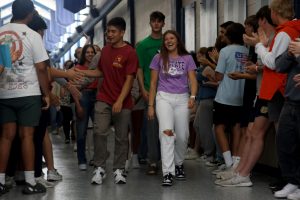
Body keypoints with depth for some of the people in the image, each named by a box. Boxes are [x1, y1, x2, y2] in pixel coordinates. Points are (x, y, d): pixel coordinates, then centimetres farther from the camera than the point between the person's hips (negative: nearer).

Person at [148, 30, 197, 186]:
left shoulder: (187, 58, 10)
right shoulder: (159, 58, 9)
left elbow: (192, 80, 1)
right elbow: (153, 83, 10)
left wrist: (192, 97, -18)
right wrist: (150, 105, 5)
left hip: (182, 99, 2)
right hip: (164, 97, -1)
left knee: (182, 136, 1)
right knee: (166, 131, -21)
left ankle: (178, 164, 30)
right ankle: (167, 173, -25)